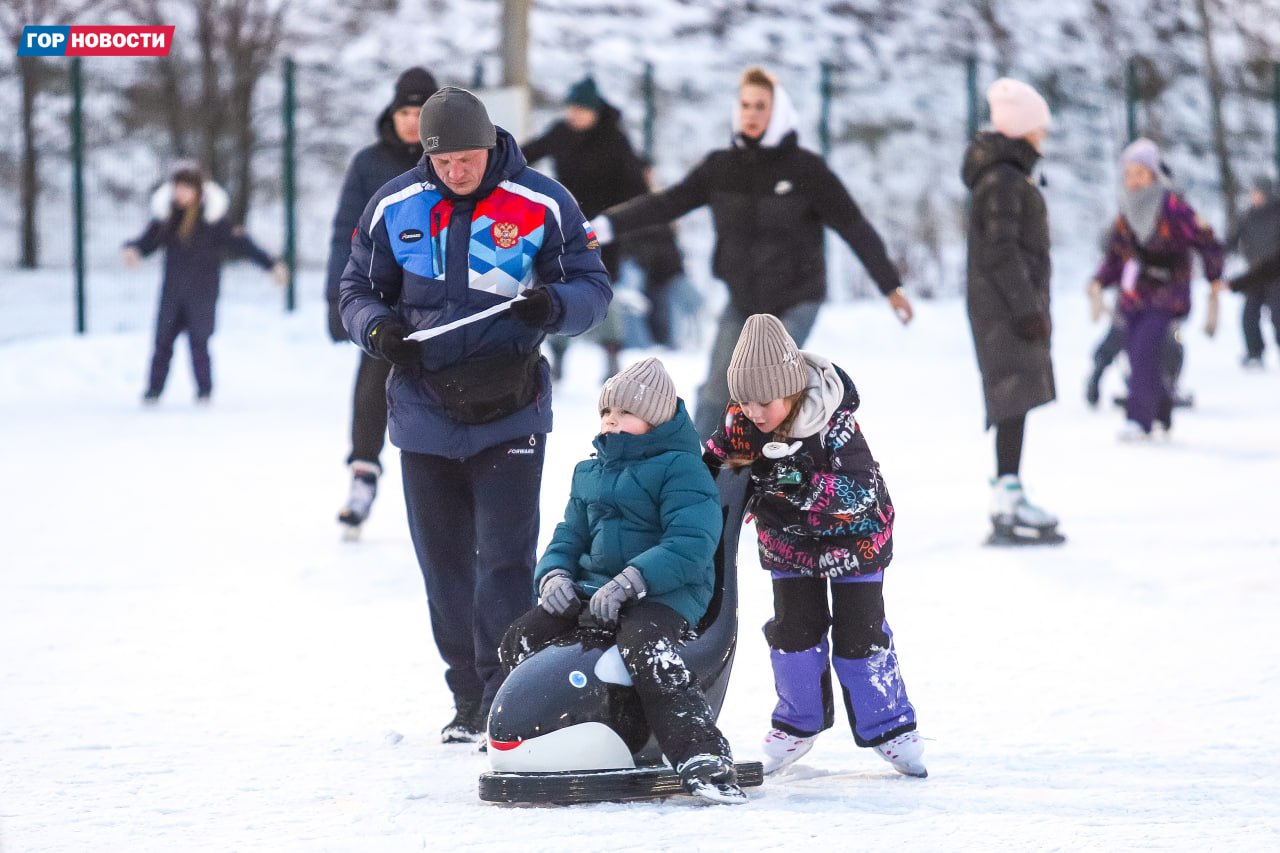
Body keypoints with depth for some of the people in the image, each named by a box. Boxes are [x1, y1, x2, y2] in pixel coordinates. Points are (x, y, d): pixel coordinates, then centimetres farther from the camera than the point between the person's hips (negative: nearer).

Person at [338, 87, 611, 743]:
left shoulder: (543, 206, -7)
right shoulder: (395, 208, 1)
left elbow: (593, 285, -1)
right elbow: (358, 288, 11)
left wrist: (555, 305, -23)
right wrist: (376, 327, -11)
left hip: (509, 414, -3)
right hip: (424, 412, 3)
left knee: (505, 559, -10)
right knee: (444, 565, 9)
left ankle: (505, 699, -6)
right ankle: (468, 701, 20)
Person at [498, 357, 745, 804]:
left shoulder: (681, 470, -7)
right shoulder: (589, 474, 19)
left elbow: (690, 547, -18)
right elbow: (569, 536, 24)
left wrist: (631, 582, -28)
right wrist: (554, 575, 0)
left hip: (667, 595, -7)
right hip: (592, 591, 7)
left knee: (646, 646, -38)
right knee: (522, 639, -10)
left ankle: (702, 756, -39)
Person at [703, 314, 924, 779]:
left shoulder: (833, 425, -31)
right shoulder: (741, 422, -17)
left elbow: (861, 490, -36)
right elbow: (714, 460, 3)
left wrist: (803, 484, -42)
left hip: (852, 538, -4)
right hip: (788, 543, 4)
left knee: (859, 633, -1)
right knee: (793, 630, 3)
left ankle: (887, 726, 14)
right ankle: (798, 723, 22)